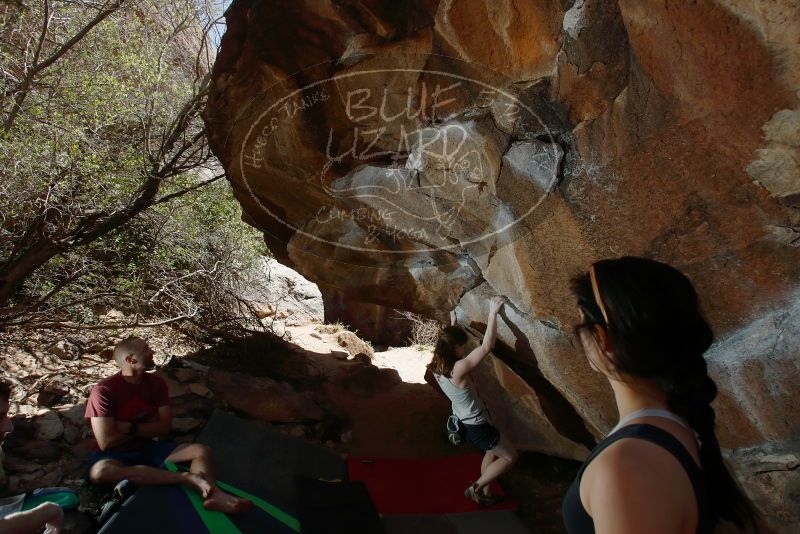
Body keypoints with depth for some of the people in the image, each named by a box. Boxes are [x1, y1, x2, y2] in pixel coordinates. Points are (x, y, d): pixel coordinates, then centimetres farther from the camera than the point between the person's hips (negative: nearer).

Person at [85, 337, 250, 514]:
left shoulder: (156, 383, -2)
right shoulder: (104, 390, -17)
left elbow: (164, 427, -2)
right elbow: (106, 442, -20)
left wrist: (130, 428, -16)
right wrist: (147, 427, -10)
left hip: (148, 449, 5)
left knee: (202, 451, -13)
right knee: (100, 471, -40)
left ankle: (212, 494, -44)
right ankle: (184, 478, -39)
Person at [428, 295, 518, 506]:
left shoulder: (436, 367, -9)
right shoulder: (459, 369, -33)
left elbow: (447, 342, 13)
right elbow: (487, 346, -34)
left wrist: (453, 322, 22)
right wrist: (492, 313, -30)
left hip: (464, 422, 9)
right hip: (476, 426, -9)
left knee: (492, 452, 30)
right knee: (510, 456, 11)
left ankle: (485, 494, 42)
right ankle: (476, 488, 12)